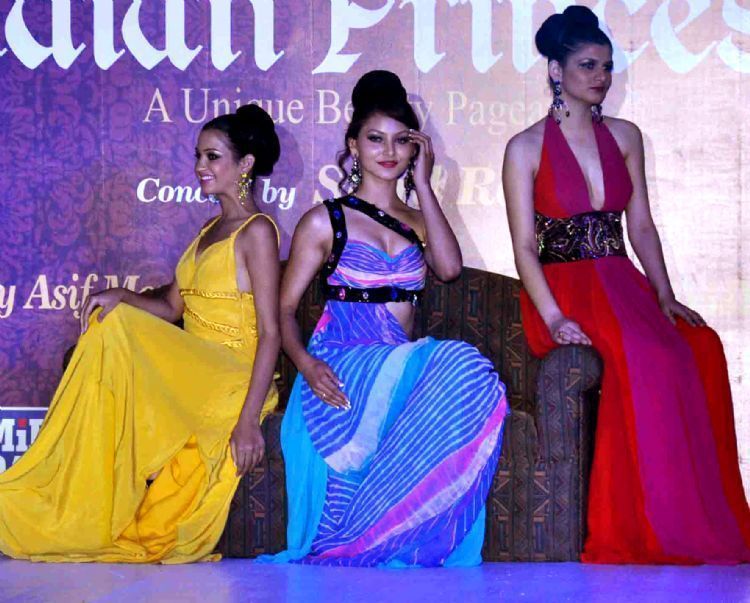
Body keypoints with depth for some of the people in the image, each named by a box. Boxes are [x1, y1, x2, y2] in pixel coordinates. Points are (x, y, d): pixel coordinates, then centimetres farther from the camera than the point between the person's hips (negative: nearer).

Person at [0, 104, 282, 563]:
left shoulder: (256, 231, -7)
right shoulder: (212, 229, 20)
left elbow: (270, 333, -14)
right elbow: (171, 309, 16)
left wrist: (248, 418, -22)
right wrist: (121, 297, -6)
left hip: (231, 383, -8)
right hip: (191, 373, 8)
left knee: (115, 334, -23)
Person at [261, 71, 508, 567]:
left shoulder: (418, 222, 22)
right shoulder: (326, 221, 10)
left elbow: (450, 267, -1)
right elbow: (285, 308, 5)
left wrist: (423, 182, 5)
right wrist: (306, 363, -16)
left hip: (404, 367, 5)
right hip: (342, 369, -4)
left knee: (465, 375, -33)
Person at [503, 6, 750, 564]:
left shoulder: (624, 137, 16)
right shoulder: (526, 148, 2)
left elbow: (641, 226, 13)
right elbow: (525, 246, -5)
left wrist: (665, 296, -2)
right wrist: (553, 317, -19)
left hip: (621, 282, 5)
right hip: (562, 287, -4)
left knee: (702, 348, -26)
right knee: (646, 357, -34)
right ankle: (652, 532, -28)